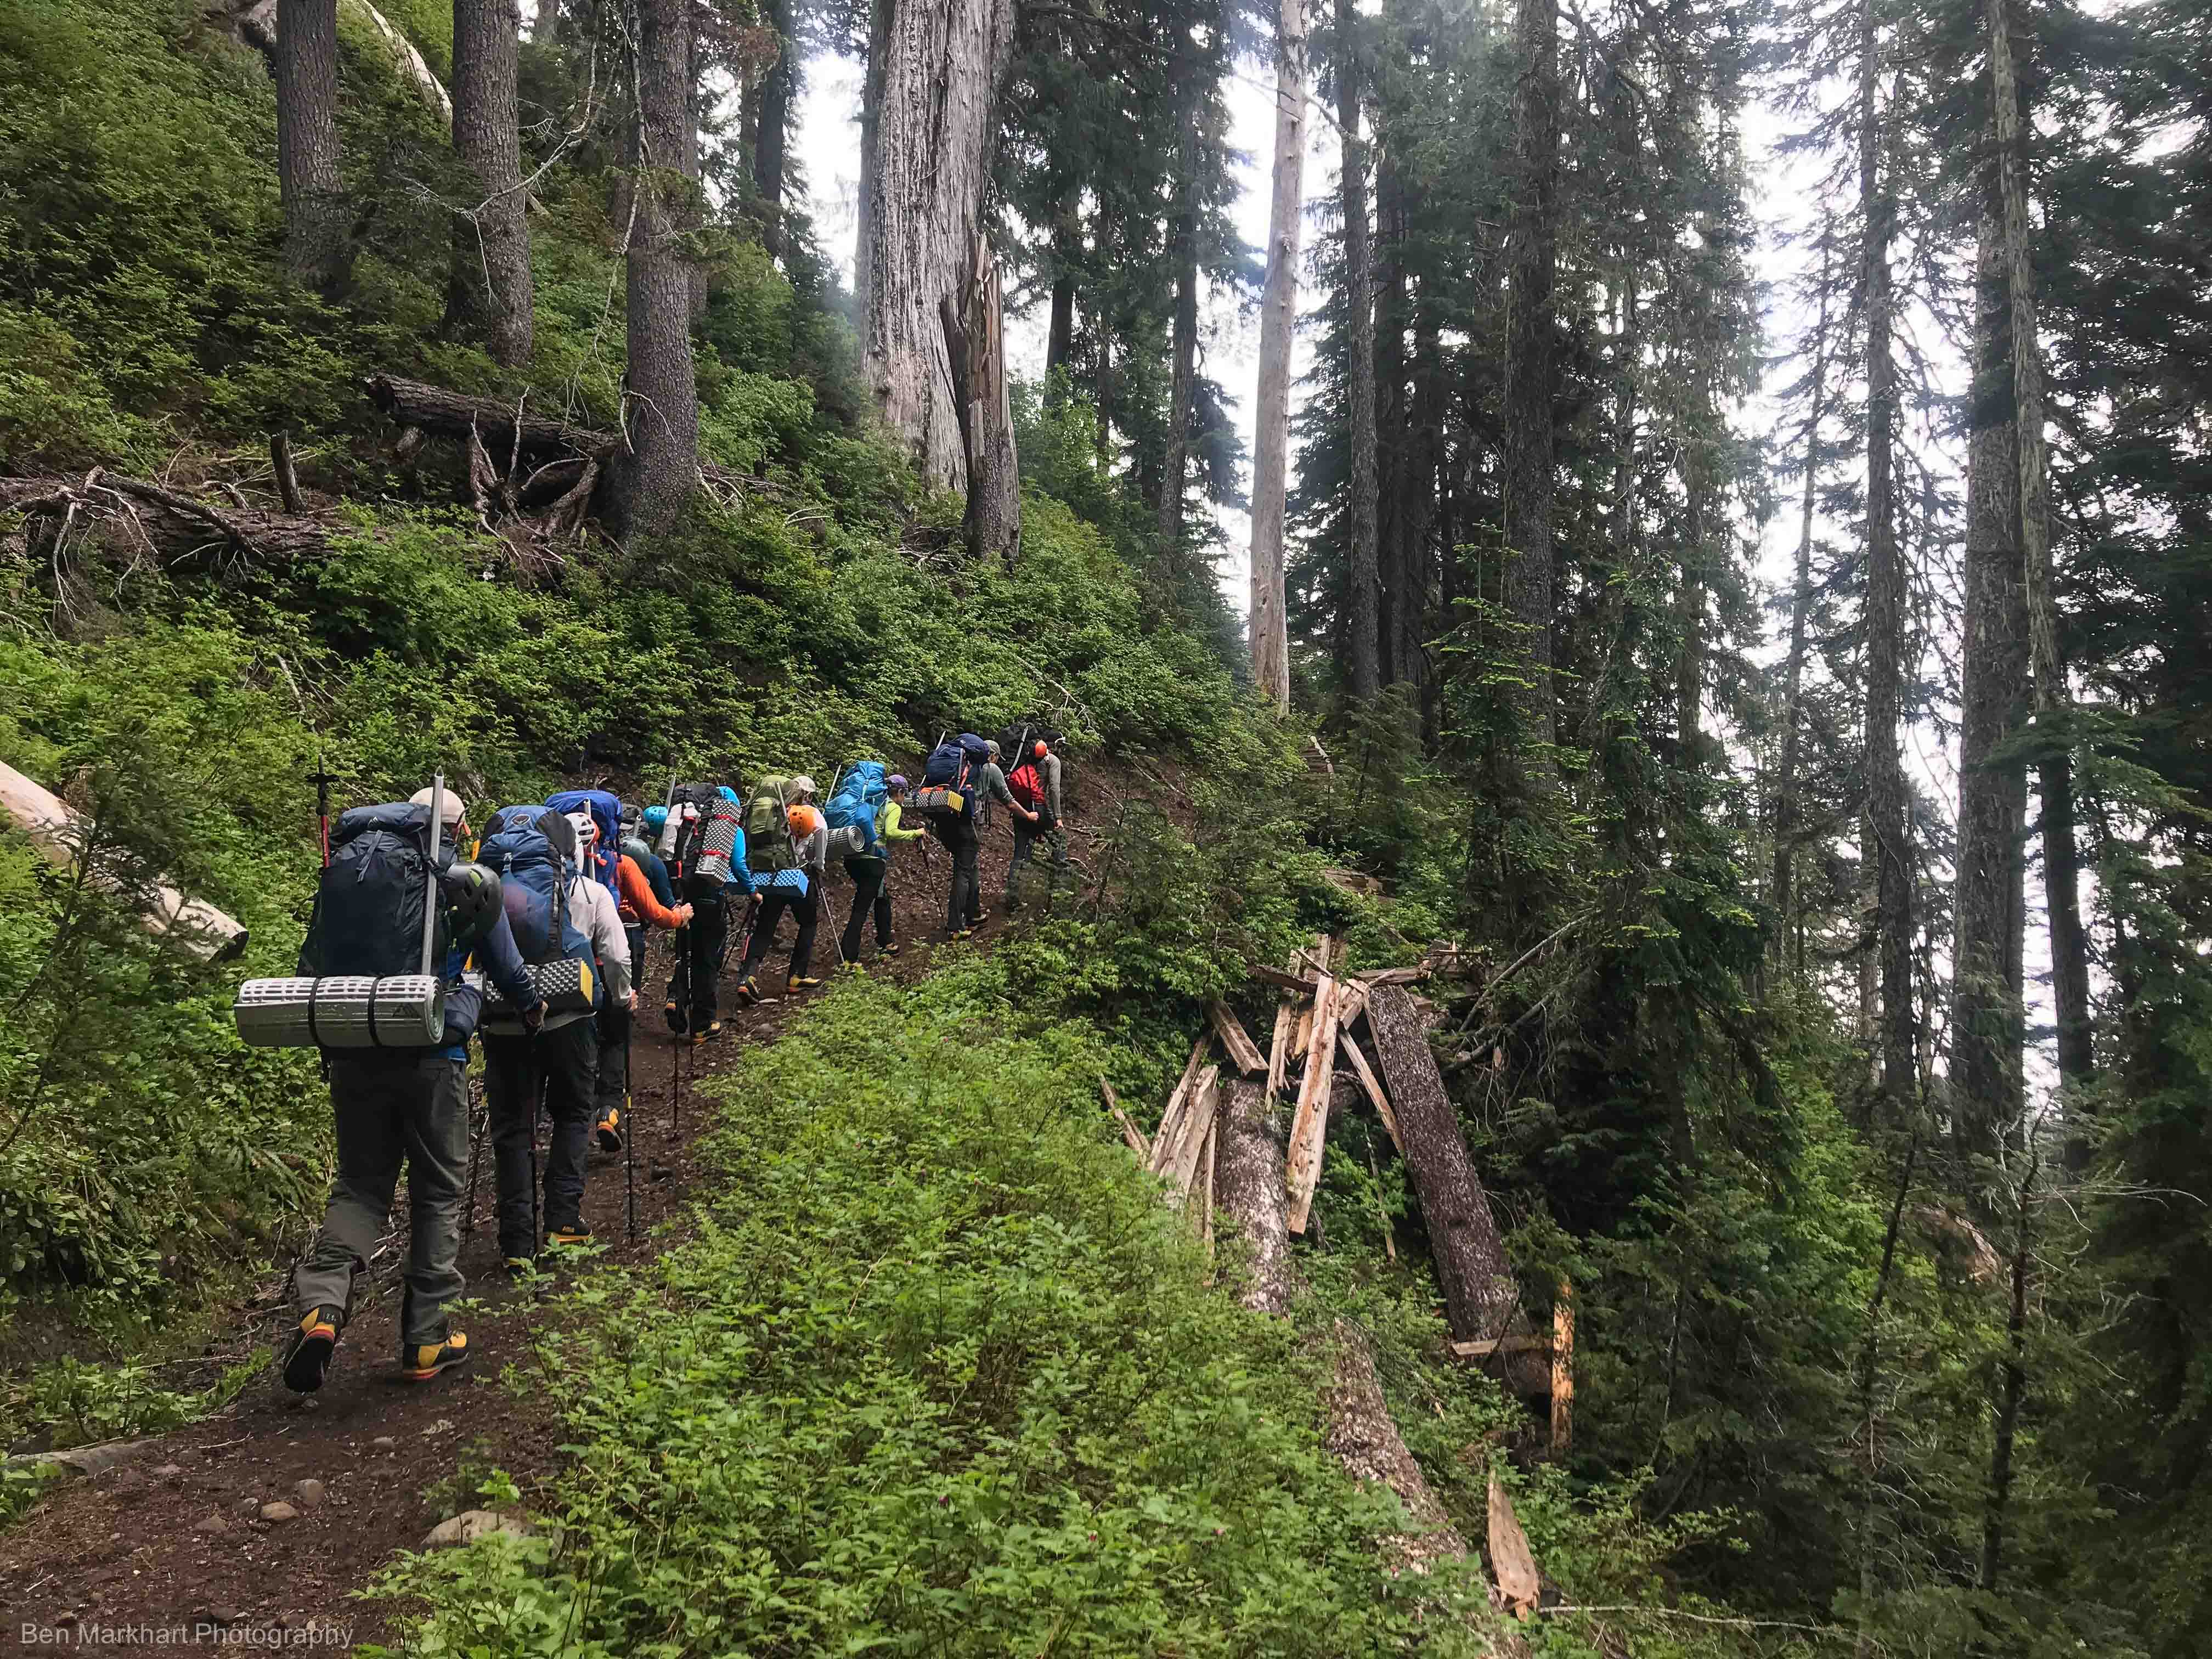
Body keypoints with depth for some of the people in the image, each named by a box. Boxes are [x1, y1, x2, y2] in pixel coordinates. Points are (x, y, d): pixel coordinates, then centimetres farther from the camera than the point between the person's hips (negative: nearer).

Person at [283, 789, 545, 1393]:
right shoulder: (474, 885, 4)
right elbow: (507, 969, 16)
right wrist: (532, 1005, 36)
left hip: (355, 1055, 3)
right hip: (433, 1057, -3)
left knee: (360, 1186, 12)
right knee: (437, 1192, 9)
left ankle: (321, 1304, -13)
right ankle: (426, 1339, 11)